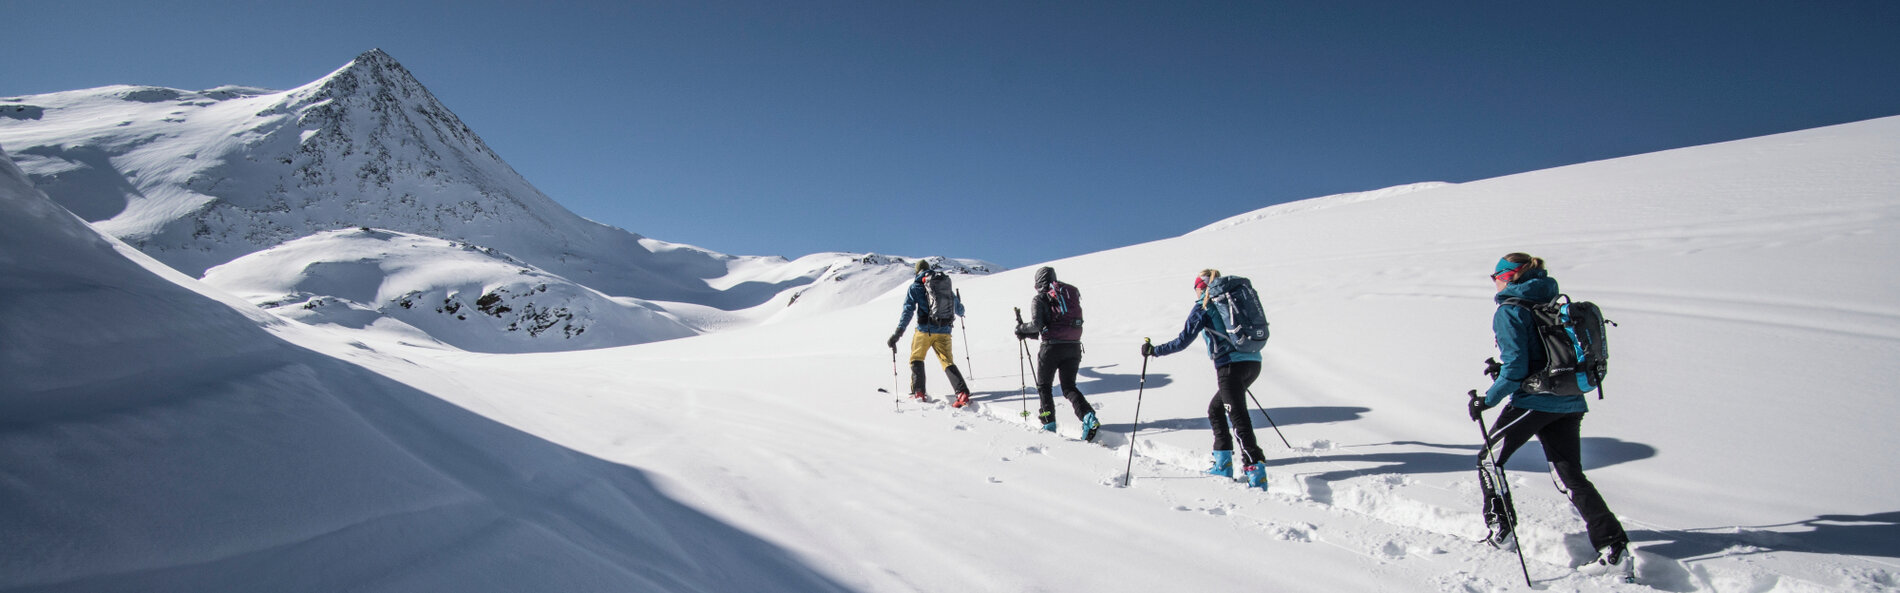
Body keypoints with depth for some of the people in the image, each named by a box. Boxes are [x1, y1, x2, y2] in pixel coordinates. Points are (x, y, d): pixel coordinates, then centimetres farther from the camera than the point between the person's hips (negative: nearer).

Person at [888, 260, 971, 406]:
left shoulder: (915, 286, 2)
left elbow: (908, 311, -8)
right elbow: (959, 309, 17)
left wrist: (898, 333, -11)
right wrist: (961, 312, 43)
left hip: (924, 330, -2)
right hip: (944, 330, 3)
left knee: (916, 359, 17)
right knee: (948, 362, 3)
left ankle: (918, 392, 7)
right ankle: (962, 393, -15)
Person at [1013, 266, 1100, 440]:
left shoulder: (1040, 299, 0)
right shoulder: (1071, 294, 18)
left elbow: (1037, 324, -13)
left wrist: (1022, 329, 8)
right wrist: (1029, 334, 25)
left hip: (1052, 347, -5)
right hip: (1074, 347, 5)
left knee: (1043, 385, 16)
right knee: (1069, 387, 12)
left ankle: (1049, 423, 13)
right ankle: (1089, 417, -10)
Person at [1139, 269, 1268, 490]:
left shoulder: (1202, 307, 0)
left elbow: (1182, 342, -4)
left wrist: (1153, 350, 7)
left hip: (1230, 365, -7)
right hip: (1253, 362, 7)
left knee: (1239, 419, -9)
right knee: (1216, 409, 21)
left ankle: (1256, 472, -19)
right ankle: (1223, 464, 20)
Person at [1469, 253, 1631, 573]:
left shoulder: (1510, 311, -10)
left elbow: (1515, 368, -17)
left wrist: (1487, 400, -9)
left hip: (1533, 402, -7)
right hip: (1569, 402, 7)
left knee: (1490, 458, 12)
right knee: (1572, 478, 10)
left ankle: (1500, 531, 14)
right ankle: (1614, 547, 1)